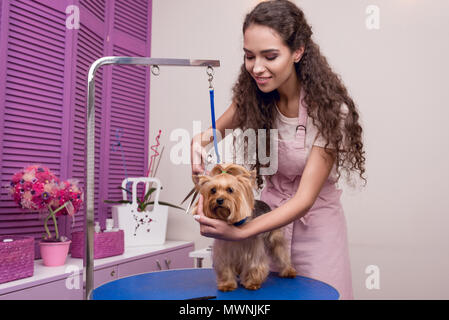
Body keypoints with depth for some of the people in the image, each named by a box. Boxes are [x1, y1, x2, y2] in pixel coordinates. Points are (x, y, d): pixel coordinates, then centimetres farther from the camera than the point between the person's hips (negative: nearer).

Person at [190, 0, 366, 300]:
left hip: (313, 222, -3)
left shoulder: (328, 109, -24)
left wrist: (239, 232, -37)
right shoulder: (252, 97, -11)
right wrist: (201, 140, -22)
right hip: (269, 213, 4)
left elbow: (305, 198, -26)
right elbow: (216, 130, 4)